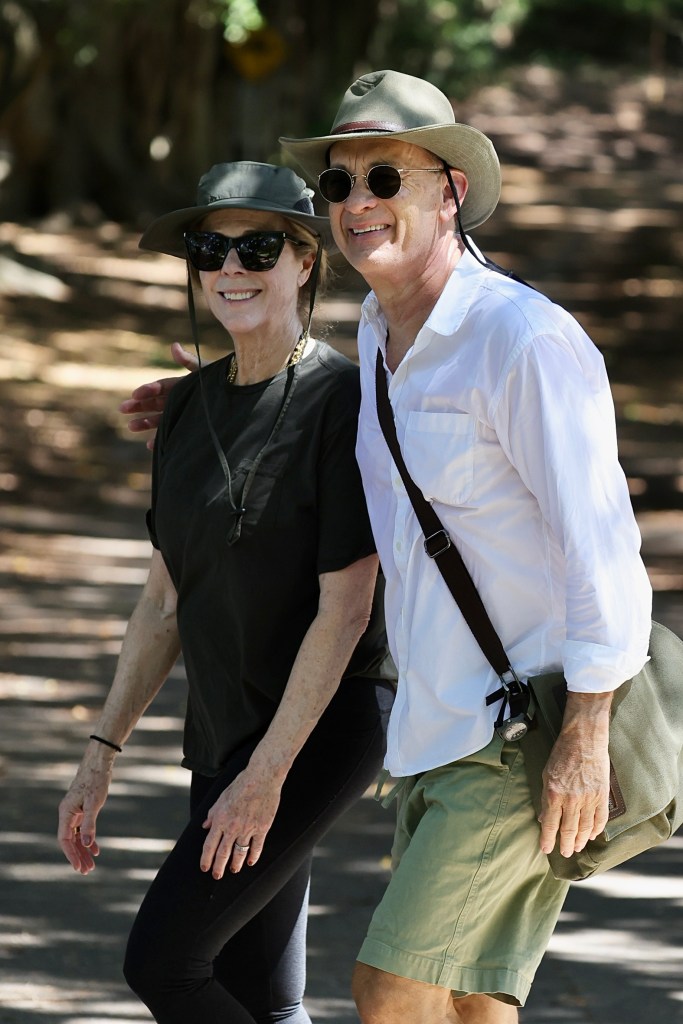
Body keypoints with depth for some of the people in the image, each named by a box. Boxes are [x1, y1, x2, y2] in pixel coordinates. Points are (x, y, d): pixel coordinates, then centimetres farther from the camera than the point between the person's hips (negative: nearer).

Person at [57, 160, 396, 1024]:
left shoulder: (344, 402, -15)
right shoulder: (191, 407, 8)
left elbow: (345, 609, -18)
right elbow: (166, 603, 13)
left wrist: (265, 775, -20)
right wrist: (101, 751, 8)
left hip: (318, 732, -8)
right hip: (225, 731, 8)